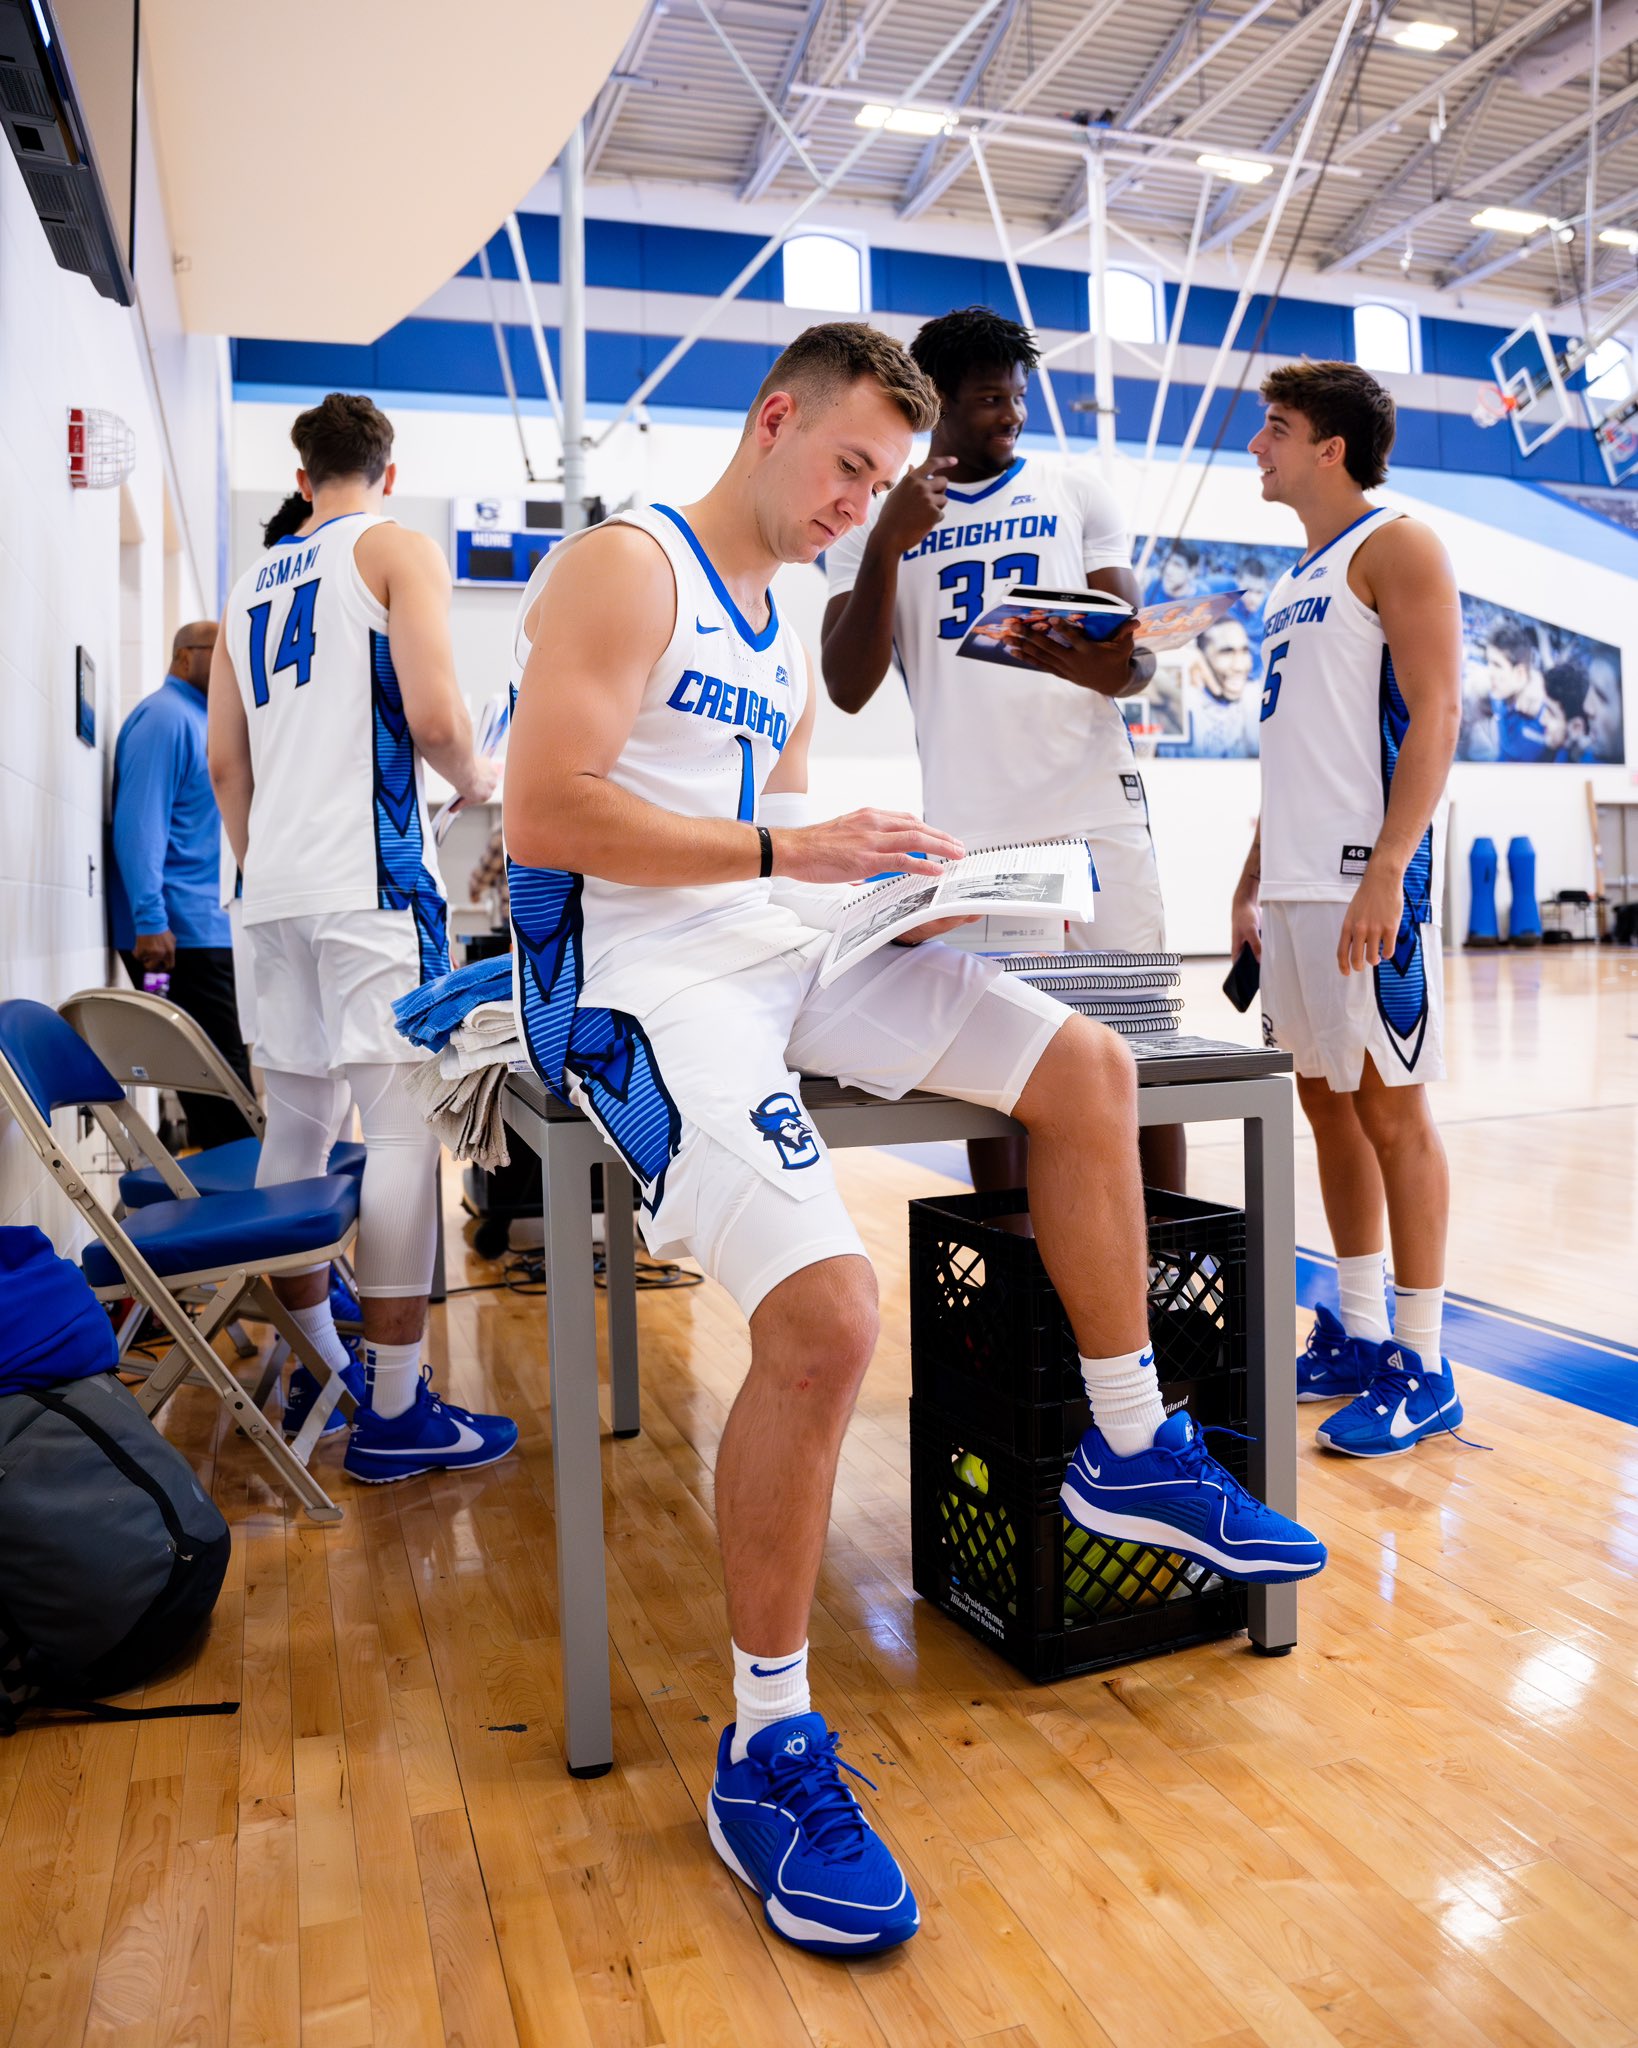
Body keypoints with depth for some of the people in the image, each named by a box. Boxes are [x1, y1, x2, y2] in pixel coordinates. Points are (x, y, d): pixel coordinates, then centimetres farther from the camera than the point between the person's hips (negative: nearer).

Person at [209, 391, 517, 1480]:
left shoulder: (251, 585, 21)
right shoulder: (399, 549, 2)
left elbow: (225, 761, 19)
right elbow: (434, 715, -13)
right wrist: (478, 778, 5)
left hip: (277, 890, 8)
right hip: (372, 874, -7)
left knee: (298, 1121, 13)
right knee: (405, 1124, -7)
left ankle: (316, 1362, 25)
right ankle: (395, 1411, -5)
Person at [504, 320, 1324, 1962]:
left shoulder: (787, 646, 22)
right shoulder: (629, 568, -5)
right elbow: (545, 812, -16)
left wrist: (879, 881, 4)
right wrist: (786, 852, -19)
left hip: (790, 943, 9)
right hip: (645, 972, -9)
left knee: (1087, 1067, 2)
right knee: (826, 1315, -27)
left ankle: (1131, 1451, 16)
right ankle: (767, 1752, -5)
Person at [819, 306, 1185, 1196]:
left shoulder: (1076, 489, 11)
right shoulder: (876, 519, 10)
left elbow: (1138, 656, 6)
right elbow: (849, 689, 0)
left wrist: (1107, 668, -19)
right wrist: (887, 544, -11)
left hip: (1097, 813, 0)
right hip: (966, 831, 0)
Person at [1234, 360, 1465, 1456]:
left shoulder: (1396, 545, -3)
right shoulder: (1300, 578, 21)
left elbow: (1435, 717, -13)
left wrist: (1385, 873, -22)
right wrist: (1253, 881, 19)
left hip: (1365, 876, -8)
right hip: (1295, 882, 9)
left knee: (1392, 1107, -4)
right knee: (1329, 1105, 11)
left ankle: (1421, 1365, 6)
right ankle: (1359, 1334, 21)